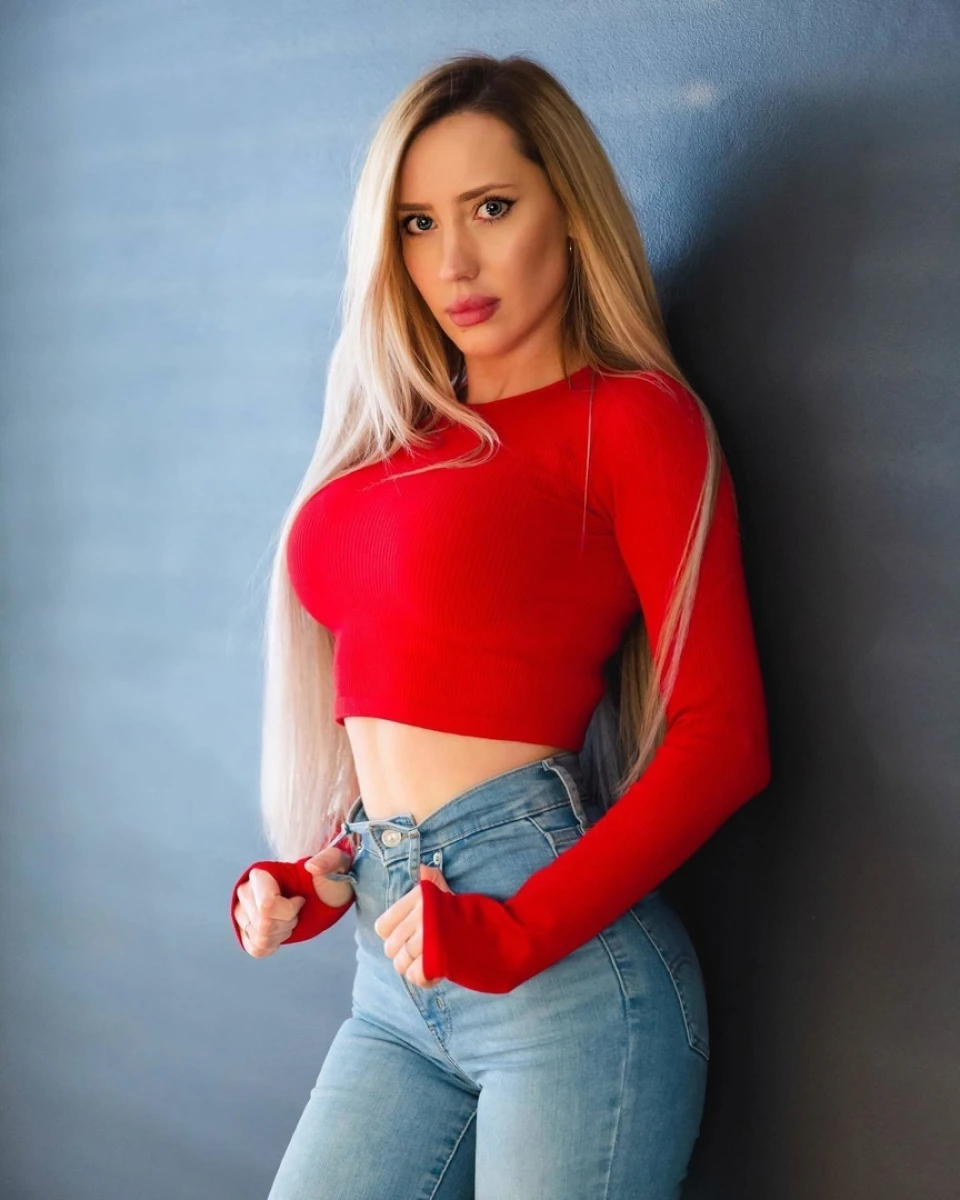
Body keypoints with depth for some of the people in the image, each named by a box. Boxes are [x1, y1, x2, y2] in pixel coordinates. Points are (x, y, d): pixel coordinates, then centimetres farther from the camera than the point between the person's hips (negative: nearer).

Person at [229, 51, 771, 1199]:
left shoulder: (632, 415, -2)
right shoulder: (400, 436, 15)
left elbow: (723, 737, -9)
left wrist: (519, 933, -16)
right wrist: (307, 881, 5)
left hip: (566, 963, -5)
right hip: (393, 987, 6)